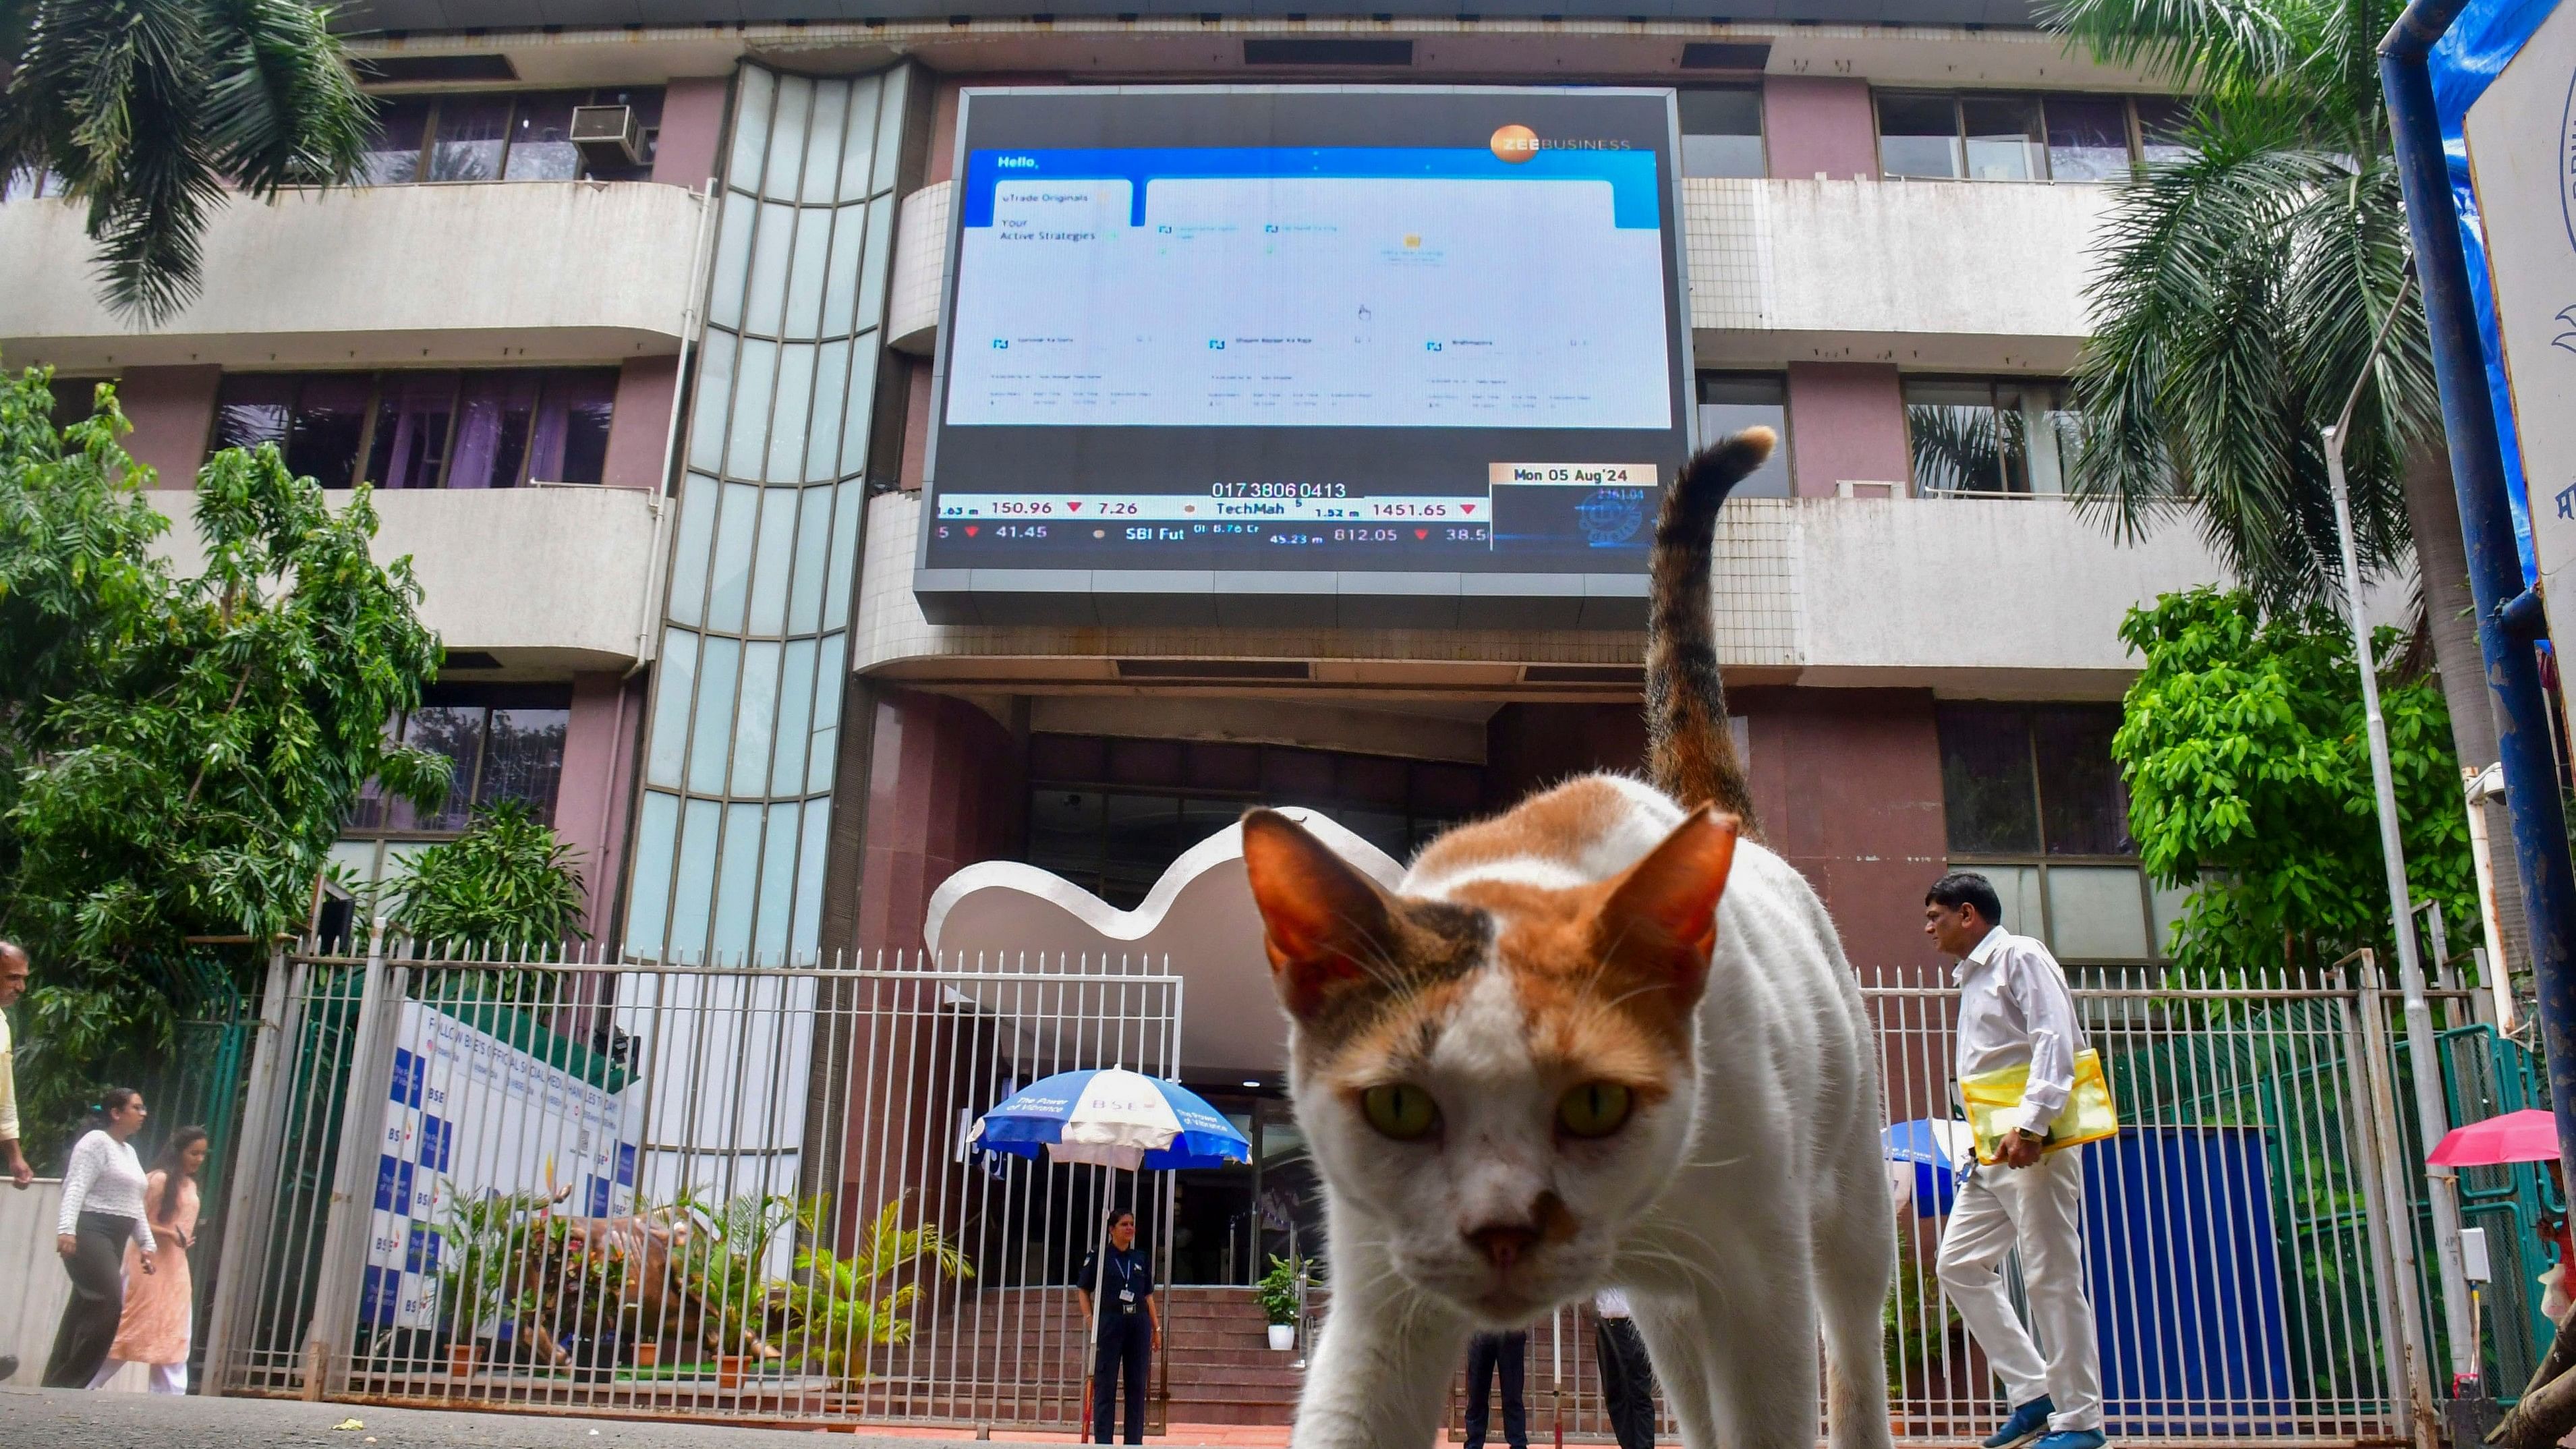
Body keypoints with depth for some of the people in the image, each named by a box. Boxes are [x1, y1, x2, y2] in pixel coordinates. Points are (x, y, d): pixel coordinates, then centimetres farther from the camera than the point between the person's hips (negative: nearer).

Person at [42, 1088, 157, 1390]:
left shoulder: (129, 1151, 22)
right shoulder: (96, 1141, -6)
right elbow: (76, 1188, -18)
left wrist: (147, 1243, 21)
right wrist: (66, 1229, -30)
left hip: (114, 1239, 9)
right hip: (88, 1234, -9)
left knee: (85, 1309, 6)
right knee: (110, 1305, -17)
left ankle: (57, 1384, 8)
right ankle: (69, 1382, -10)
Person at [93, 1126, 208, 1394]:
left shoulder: (191, 1185, 13)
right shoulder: (159, 1179, -11)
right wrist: (170, 1234, -26)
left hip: (177, 1266, 8)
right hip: (151, 1264, -8)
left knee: (174, 1336, 5)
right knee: (128, 1329, -3)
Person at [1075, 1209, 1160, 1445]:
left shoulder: (1141, 1259, 12)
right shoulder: (1098, 1256, 1)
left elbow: (1148, 1296, 15)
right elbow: (1083, 1290, 3)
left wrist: (1157, 1328, 11)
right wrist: (1090, 1319, -10)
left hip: (1139, 1323, 4)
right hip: (1110, 1321, -4)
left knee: (1137, 1384, 6)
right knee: (1105, 1384, -1)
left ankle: (1134, 1441, 12)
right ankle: (1102, 1441, 3)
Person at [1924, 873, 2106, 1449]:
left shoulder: (2020, 956, -5)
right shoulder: (1972, 976, 23)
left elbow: (2055, 1040, -16)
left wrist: (2031, 1124, -25)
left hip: (2033, 1145, -10)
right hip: (1992, 1153, 10)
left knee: (2052, 1278, -5)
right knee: (1961, 1265, 5)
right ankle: (2032, 1392, 10)